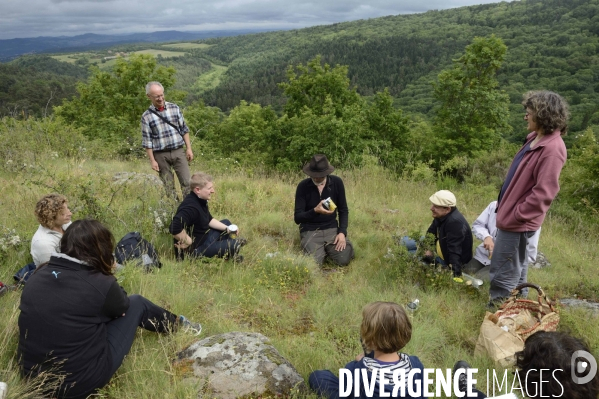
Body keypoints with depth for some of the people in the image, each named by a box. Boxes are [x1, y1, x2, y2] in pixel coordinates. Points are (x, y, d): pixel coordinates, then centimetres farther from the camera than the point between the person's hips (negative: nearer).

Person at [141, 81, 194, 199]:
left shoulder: (174, 108, 5)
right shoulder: (146, 117, -2)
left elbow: (184, 130, 9)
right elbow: (147, 141, -1)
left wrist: (189, 148, 3)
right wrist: (152, 160, -4)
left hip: (178, 151, 1)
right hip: (161, 155, -1)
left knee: (186, 182, -6)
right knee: (168, 187, 5)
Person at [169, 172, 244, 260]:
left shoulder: (200, 200, 2)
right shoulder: (191, 207, -30)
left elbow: (209, 220, 16)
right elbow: (175, 229, -43)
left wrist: (227, 228, 6)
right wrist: (188, 241, -28)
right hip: (194, 250, -11)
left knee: (226, 222, 24)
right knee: (234, 246, -21)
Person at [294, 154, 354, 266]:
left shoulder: (337, 182, -6)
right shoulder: (303, 186, -13)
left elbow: (343, 210, 3)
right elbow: (297, 217, -12)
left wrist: (342, 232, -11)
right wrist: (315, 211, -31)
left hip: (332, 229, 2)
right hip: (310, 231, -2)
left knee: (344, 259, -19)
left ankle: (327, 248, 14)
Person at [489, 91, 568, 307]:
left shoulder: (552, 148, -23)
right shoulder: (536, 139, 7)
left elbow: (543, 193, -26)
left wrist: (515, 215, -19)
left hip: (517, 222, -10)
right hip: (513, 219, 10)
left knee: (503, 276, 2)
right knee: (516, 271, 24)